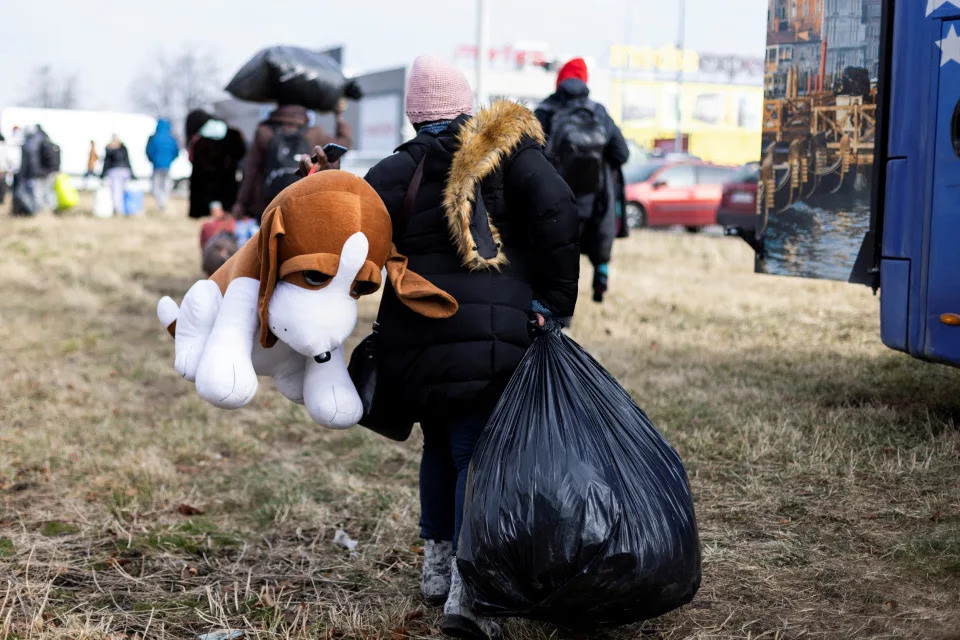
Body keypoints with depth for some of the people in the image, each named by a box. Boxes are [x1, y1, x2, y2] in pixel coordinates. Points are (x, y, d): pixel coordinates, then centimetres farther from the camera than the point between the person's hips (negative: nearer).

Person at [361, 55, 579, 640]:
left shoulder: (397, 171, 7)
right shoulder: (507, 149, 3)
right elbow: (557, 214, -6)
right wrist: (555, 301, -2)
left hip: (415, 338, 3)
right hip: (491, 335, -3)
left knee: (440, 444, 22)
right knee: (479, 454, -2)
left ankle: (437, 566, 29)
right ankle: (466, 591, -12)